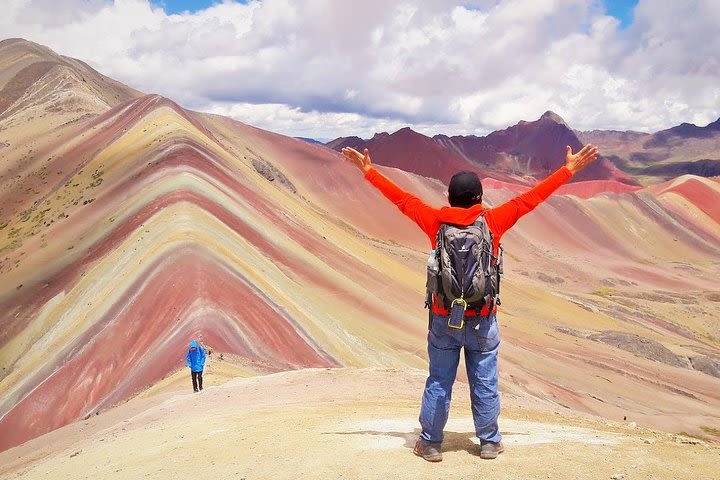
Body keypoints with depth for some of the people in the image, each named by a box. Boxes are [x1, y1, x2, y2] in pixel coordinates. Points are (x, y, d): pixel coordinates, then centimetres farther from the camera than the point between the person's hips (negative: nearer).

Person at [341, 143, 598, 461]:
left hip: (444, 319, 1)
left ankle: (430, 443, 21)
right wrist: (569, 169, 6)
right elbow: (531, 198, -2)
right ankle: (489, 442, 25)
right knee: (485, 384, 12)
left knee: (438, 382, 11)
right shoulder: (493, 221, -8)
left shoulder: (435, 221, -7)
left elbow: (401, 198, 3)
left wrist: (369, 171, 14)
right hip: (483, 320, 0)